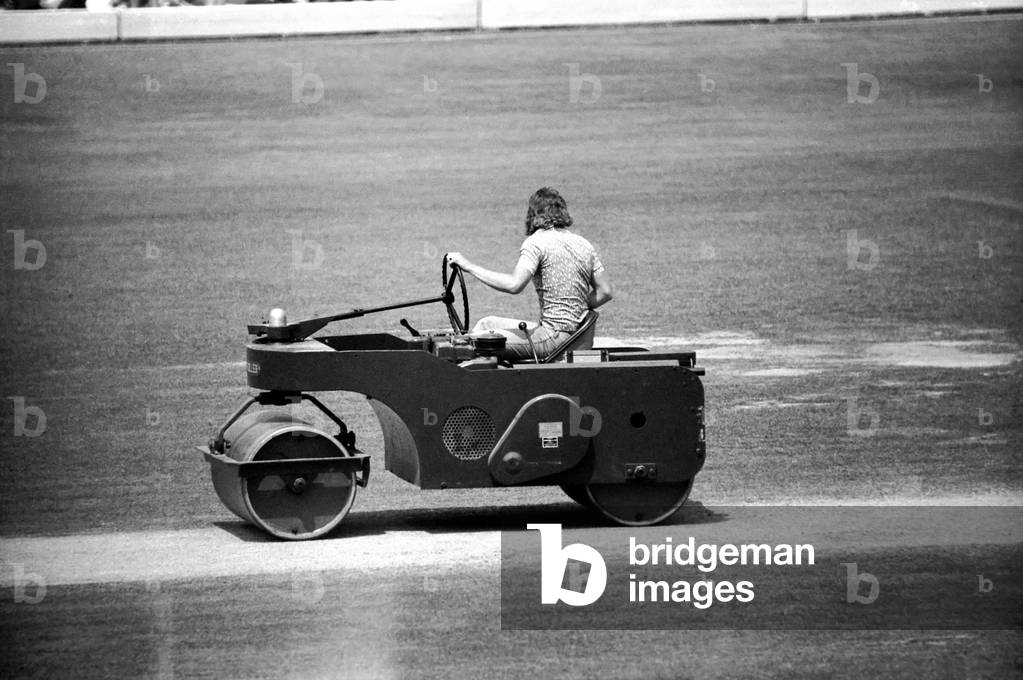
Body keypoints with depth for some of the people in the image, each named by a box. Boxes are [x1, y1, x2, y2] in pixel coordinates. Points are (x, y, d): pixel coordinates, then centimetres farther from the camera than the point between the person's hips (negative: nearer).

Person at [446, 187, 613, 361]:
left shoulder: (536, 242, -10)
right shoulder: (584, 245, 12)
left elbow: (514, 285, -24)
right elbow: (606, 292, 10)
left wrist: (470, 266, -17)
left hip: (555, 337, -8)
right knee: (486, 323, 19)